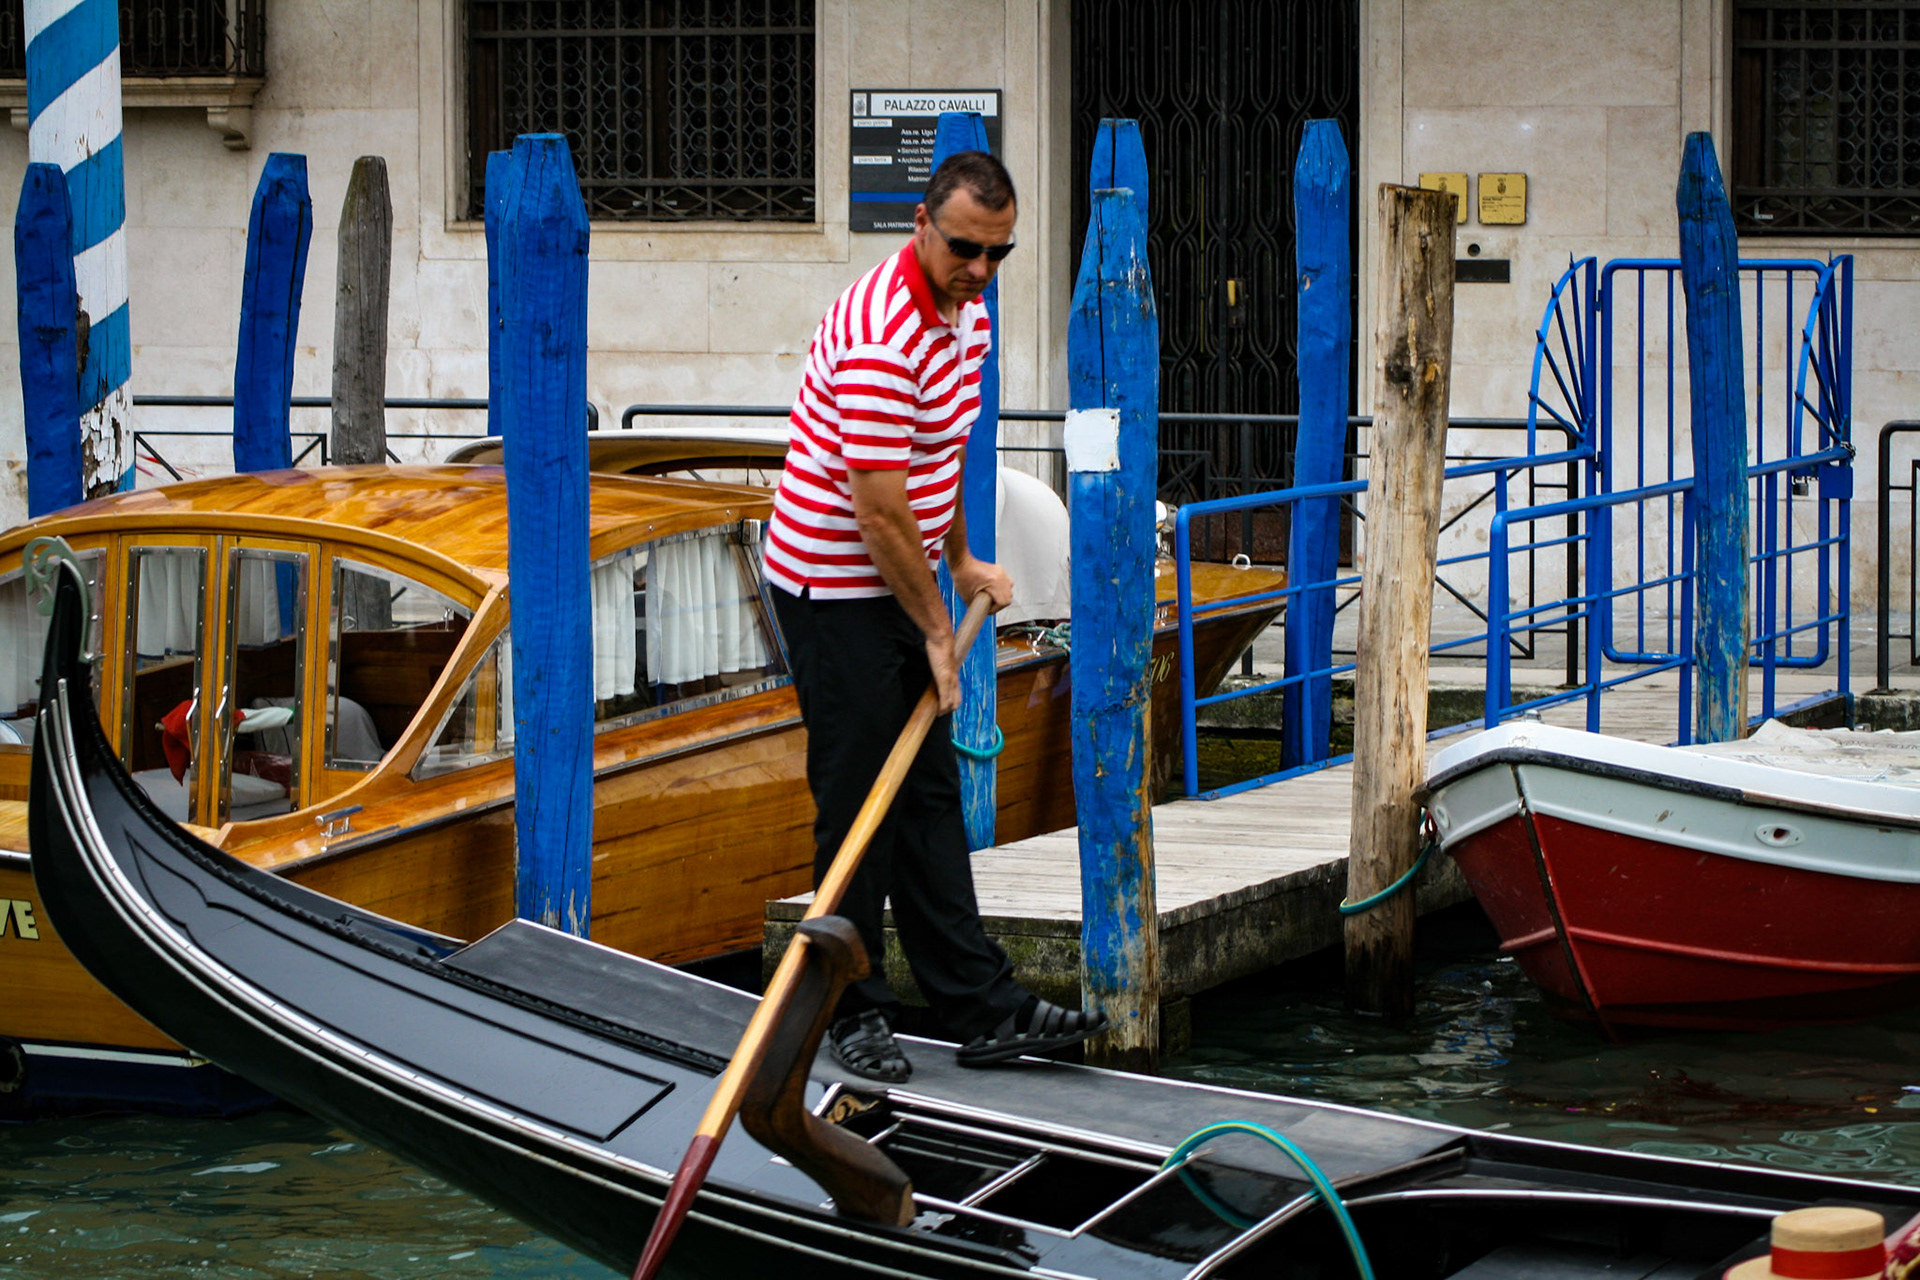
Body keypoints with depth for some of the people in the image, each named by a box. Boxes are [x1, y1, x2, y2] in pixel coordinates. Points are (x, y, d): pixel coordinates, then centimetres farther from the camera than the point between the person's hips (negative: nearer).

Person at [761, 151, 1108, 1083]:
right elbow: (881, 514, -24)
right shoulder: (880, 338, -26)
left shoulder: (965, 314, 6)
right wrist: (935, 629, -15)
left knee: (931, 797, 10)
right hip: (833, 593, -9)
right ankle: (853, 1015, 8)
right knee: (859, 804, -3)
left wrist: (961, 563, 23)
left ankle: (982, 1007, 13)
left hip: (899, 586, 9)